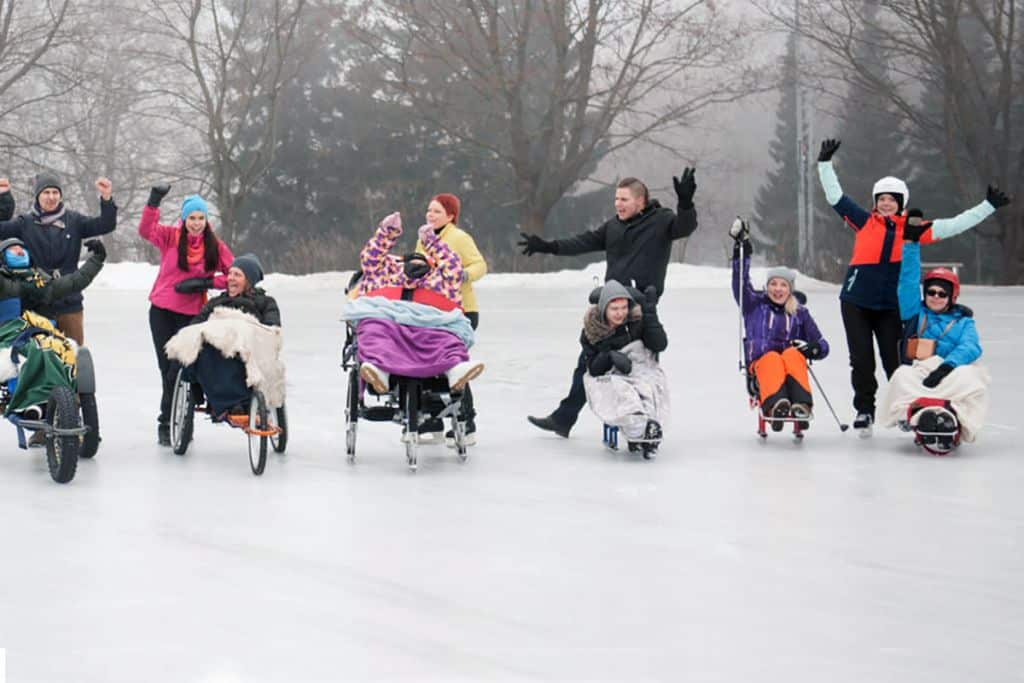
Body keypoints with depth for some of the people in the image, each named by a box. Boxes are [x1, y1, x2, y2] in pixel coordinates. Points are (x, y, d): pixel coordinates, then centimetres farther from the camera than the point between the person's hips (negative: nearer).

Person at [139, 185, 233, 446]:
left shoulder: (215, 246, -2)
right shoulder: (171, 237, -4)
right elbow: (146, 230, -20)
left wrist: (206, 282, -11)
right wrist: (154, 202, -32)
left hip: (190, 314, 0)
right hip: (162, 311, 1)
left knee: (178, 368, -7)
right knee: (167, 367, 7)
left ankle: (167, 422, 8)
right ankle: (169, 423, 19)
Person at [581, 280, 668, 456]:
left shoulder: (637, 318, -3)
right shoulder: (591, 331, -3)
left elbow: (660, 344, -12)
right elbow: (593, 370, -4)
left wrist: (650, 313, -16)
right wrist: (610, 357, -24)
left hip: (643, 373, 1)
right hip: (609, 379, -1)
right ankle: (641, 430, -52)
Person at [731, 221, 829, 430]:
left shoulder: (799, 313, 21)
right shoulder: (755, 305, 21)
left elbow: (822, 346, 17)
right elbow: (740, 283, 6)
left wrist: (811, 349, -7)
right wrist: (741, 250, -4)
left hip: (792, 362, 1)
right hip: (761, 363, -1)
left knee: (792, 355, -34)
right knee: (773, 359, -36)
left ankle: (801, 405, -58)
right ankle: (775, 404, -66)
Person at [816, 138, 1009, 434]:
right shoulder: (864, 222, 2)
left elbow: (954, 225, 5)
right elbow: (835, 196, 1)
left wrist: (989, 206, 4)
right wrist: (825, 163, -6)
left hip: (891, 306, 0)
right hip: (856, 302, 0)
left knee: (895, 361, 2)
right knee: (861, 361, 3)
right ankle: (864, 410, 17)